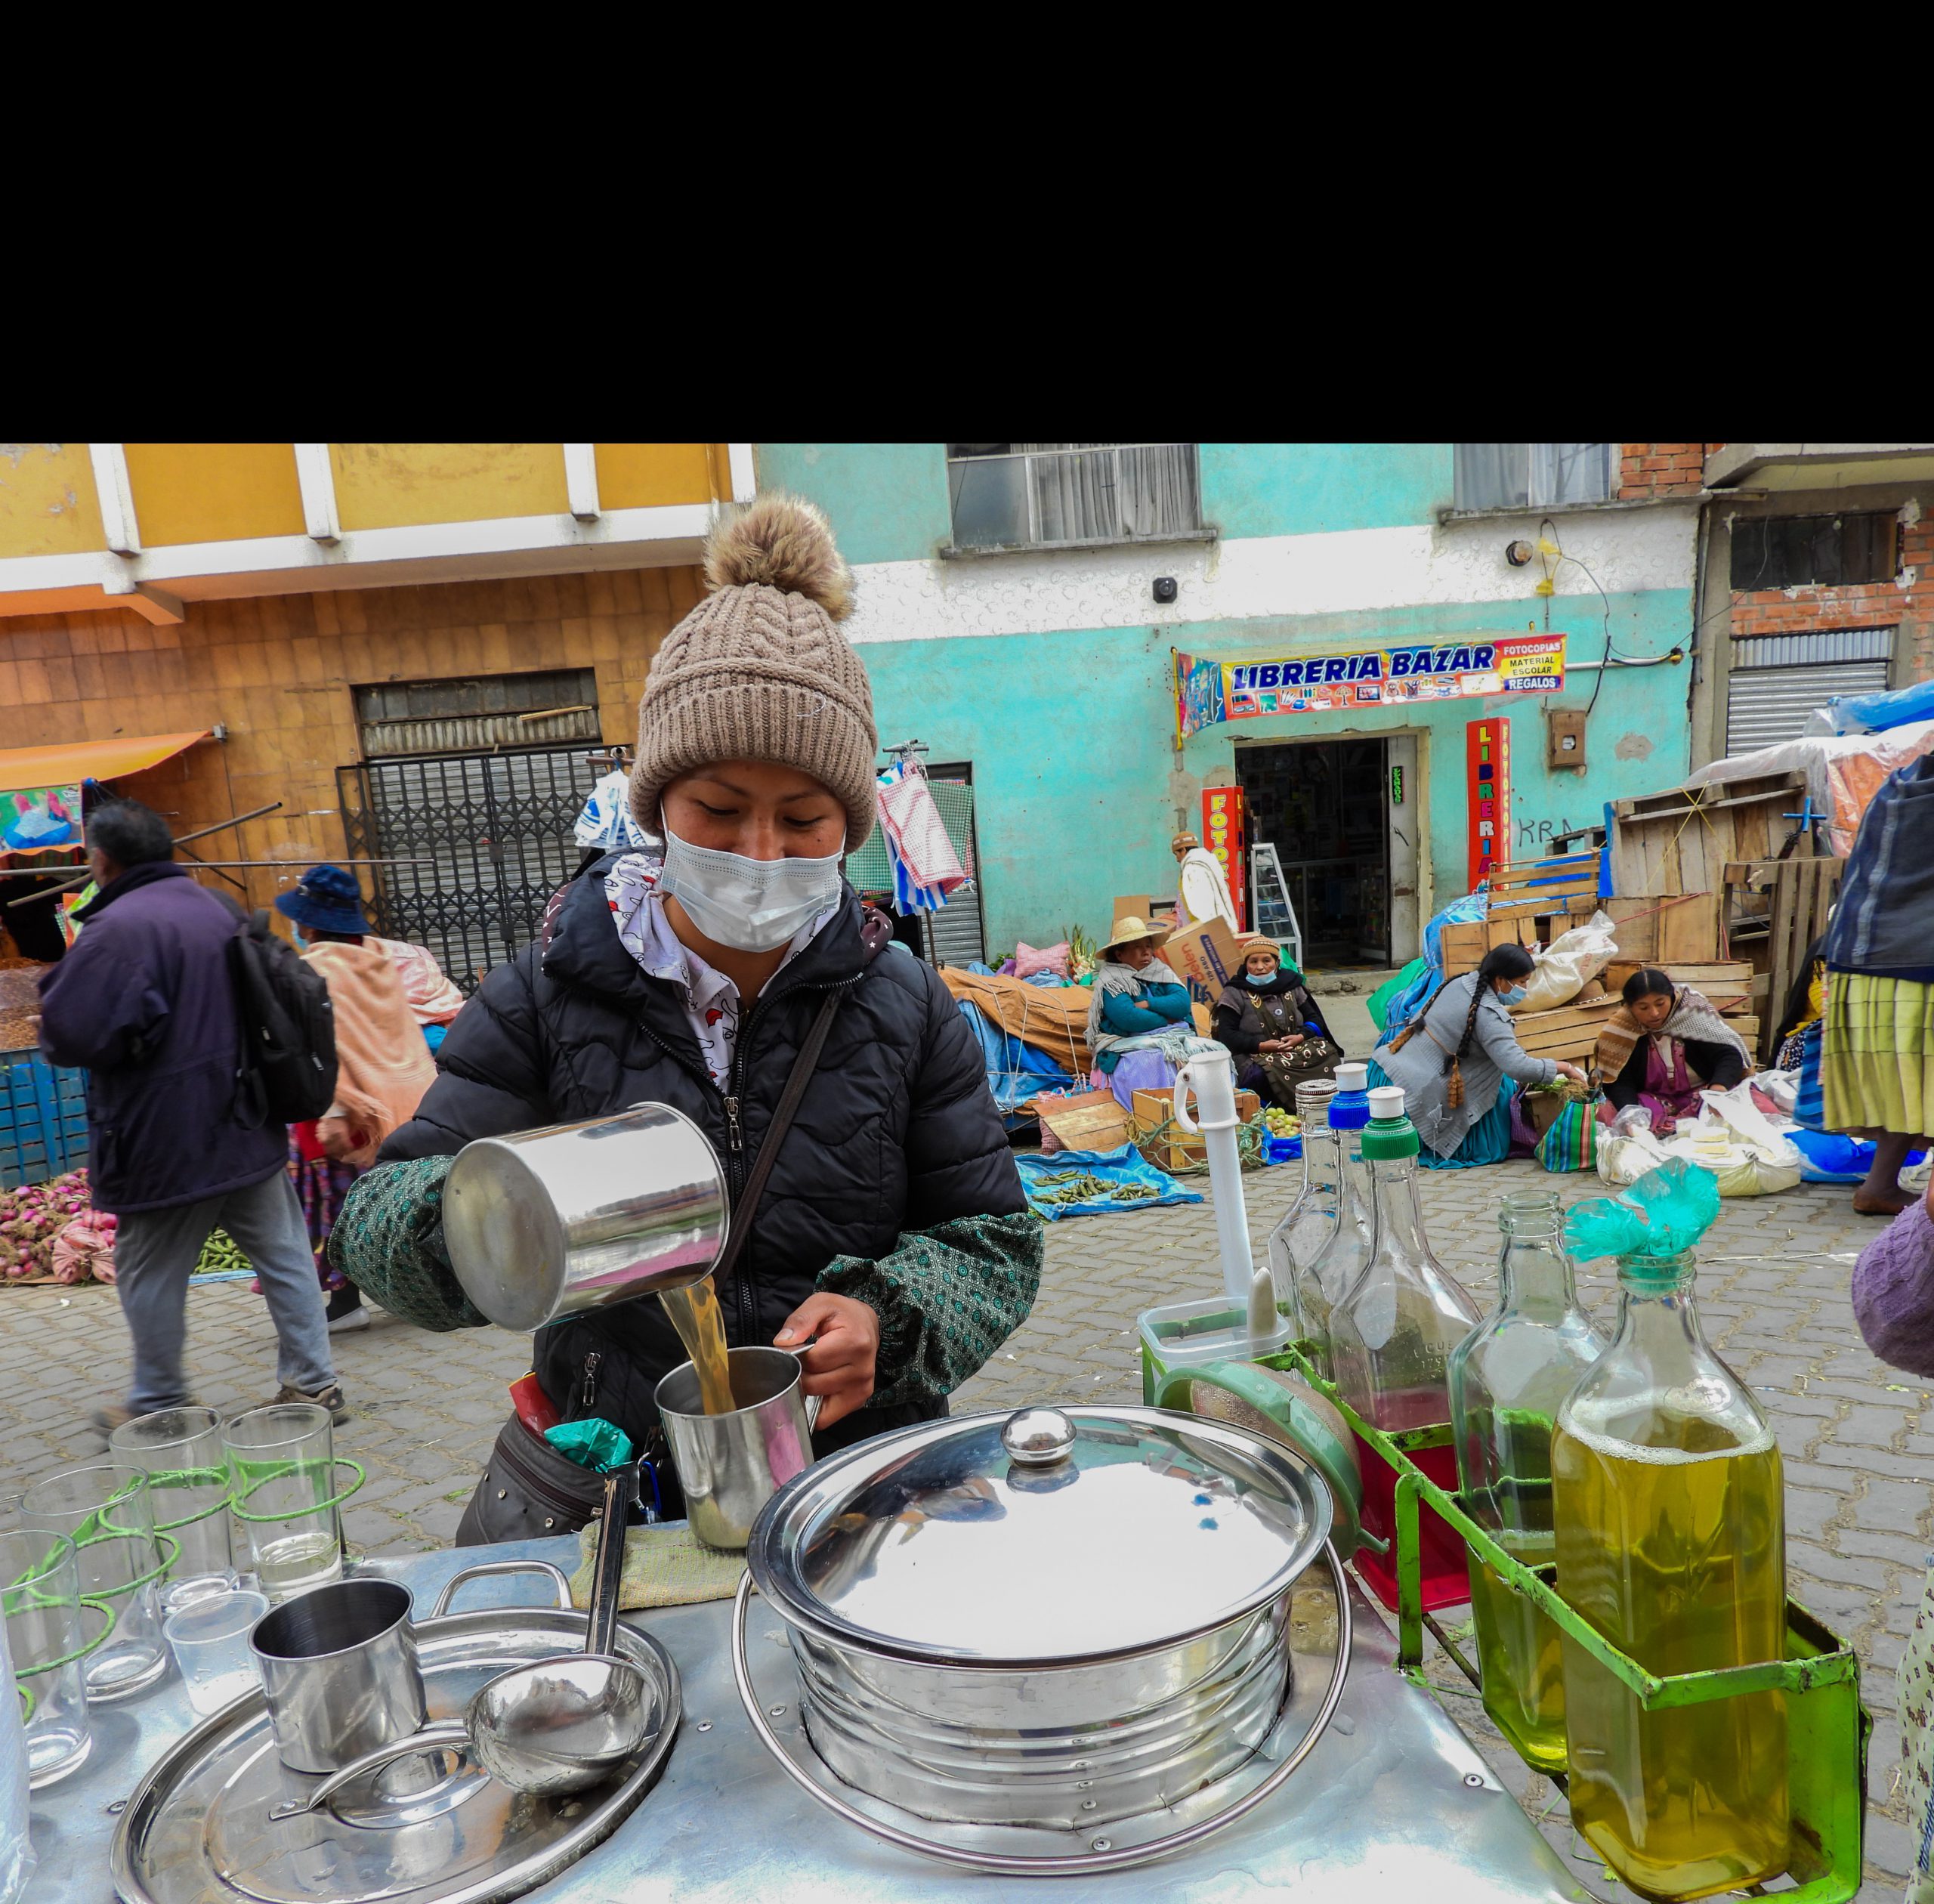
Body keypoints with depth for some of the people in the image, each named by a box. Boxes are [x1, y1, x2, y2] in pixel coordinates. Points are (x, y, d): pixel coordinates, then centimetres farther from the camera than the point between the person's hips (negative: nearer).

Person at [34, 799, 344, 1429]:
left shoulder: (116, 928, -18)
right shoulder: (216, 909, 9)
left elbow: (69, 1034, -21)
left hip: (167, 1142, -7)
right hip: (250, 1130, 7)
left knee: (151, 1276, 11)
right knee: (283, 1256, 11)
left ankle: (158, 1406, 25)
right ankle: (312, 1383, 17)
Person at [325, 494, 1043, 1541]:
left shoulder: (906, 1008, -1)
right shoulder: (546, 998, -3)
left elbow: (991, 1238, 4)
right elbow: (375, 1219, -4)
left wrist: (886, 1318, -16)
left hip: (858, 1476, -1)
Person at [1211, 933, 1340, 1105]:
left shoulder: (1291, 984, 17)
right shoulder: (1235, 993, 4)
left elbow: (1315, 1019, 16)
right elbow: (1227, 1035, -4)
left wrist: (1301, 1036, -6)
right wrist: (1261, 1045, -16)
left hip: (1298, 1048, 4)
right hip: (1257, 1057, -4)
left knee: (1329, 1055, -26)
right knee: (1261, 1074, -38)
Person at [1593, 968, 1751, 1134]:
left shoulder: (1693, 1016, -8)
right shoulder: (1621, 1031, -8)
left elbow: (1729, 1055, -12)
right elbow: (1619, 1082, -12)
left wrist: (1719, 1087, -35)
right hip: (1651, 1100, 0)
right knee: (1606, 1113, -30)